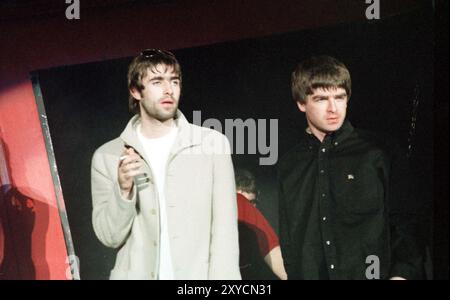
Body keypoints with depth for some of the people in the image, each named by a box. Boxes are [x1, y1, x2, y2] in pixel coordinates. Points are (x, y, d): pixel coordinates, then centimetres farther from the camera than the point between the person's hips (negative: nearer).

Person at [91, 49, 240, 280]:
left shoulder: (213, 144, -1)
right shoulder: (108, 156, 2)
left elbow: (224, 229, -1)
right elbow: (110, 237, 2)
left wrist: (222, 277, -9)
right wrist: (123, 190, -13)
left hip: (197, 273, 0)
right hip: (137, 273, 1)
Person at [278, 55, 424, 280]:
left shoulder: (383, 153, 1)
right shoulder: (288, 167, 9)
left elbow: (405, 225, -1)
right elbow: (288, 239, 11)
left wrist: (402, 273, -13)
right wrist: (293, 274, 1)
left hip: (373, 273, -2)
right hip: (309, 274, 2)